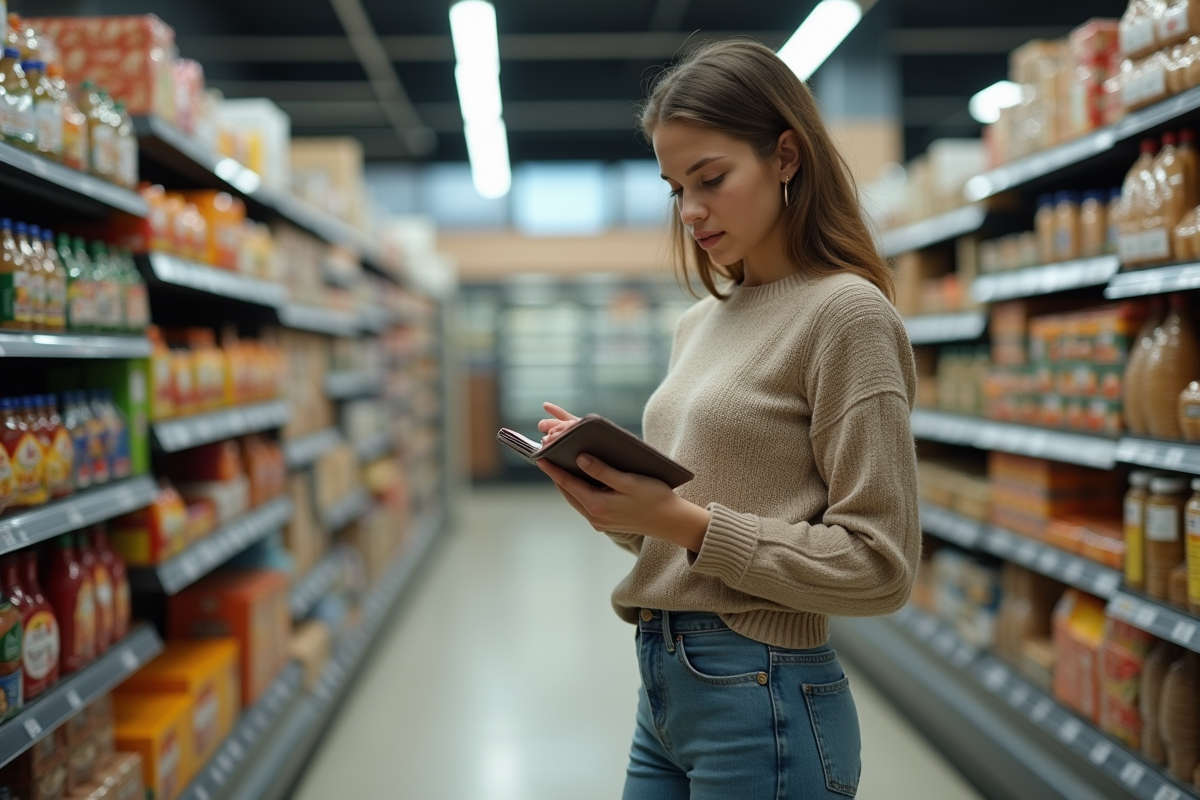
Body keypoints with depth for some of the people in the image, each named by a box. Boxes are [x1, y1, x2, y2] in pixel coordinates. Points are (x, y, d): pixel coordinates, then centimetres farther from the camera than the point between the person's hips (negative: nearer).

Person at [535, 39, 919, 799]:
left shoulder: (846, 313, -12)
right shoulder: (700, 322, 10)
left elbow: (878, 565, -16)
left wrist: (685, 521, -20)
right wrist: (605, 476, -3)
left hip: (761, 695, -7)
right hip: (664, 680, 7)